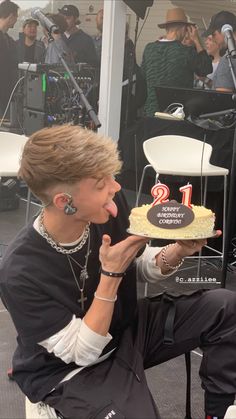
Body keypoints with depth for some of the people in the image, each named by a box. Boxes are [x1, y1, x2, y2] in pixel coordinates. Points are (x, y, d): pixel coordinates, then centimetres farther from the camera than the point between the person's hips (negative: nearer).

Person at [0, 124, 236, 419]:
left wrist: (179, 251, -19)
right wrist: (110, 276, -33)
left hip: (128, 327, 6)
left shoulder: (111, 207, -16)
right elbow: (82, 353, -23)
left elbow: (142, 267, 3)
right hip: (71, 372, -5)